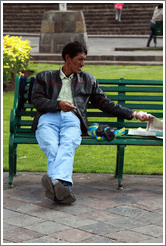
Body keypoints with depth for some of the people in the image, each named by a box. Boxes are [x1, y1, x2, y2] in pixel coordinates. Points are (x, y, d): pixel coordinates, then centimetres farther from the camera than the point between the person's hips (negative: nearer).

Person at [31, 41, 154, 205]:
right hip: (48, 117, 0)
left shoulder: (88, 80, 32)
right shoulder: (44, 77, 26)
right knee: (51, 147, -36)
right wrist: (58, 104, -7)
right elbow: (37, 100, 12)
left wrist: (133, 114, 23)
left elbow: (104, 103, 31)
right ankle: (63, 187, -56)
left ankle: (56, 181, -62)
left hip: (72, 119, 1)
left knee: (68, 145, -36)